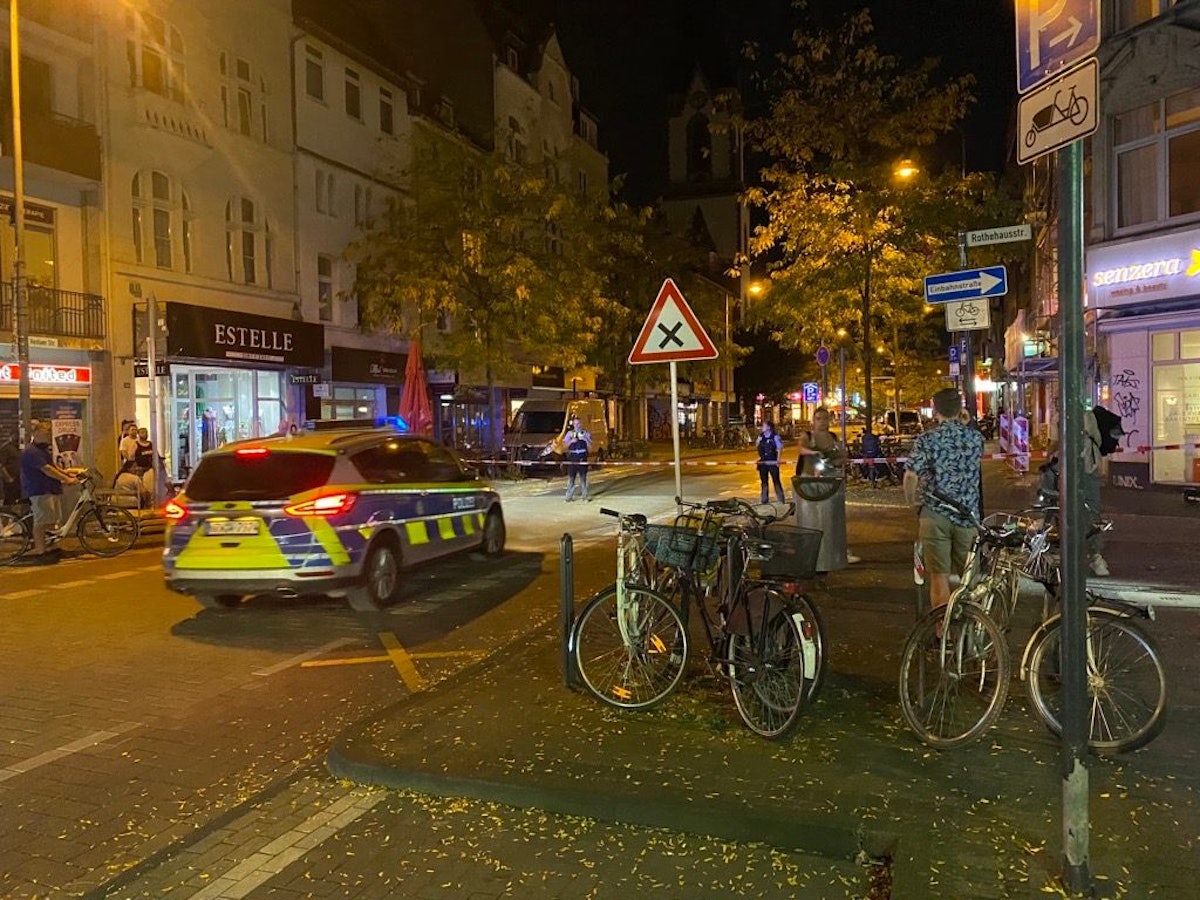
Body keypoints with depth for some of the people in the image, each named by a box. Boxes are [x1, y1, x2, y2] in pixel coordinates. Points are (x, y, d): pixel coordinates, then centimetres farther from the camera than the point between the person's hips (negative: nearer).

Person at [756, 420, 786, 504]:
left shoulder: (775, 437, -10)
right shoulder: (761, 436, 7)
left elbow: (779, 449, -11)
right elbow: (757, 447, 20)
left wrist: (778, 460, -16)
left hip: (772, 462, -5)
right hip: (763, 462, 6)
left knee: (776, 481, 0)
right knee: (764, 481, 13)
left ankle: (781, 500, 8)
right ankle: (764, 499, 23)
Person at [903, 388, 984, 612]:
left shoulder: (926, 440, -8)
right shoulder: (976, 438, 3)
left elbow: (911, 476, -10)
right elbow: (976, 470, 16)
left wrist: (911, 501, 5)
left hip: (935, 514, -3)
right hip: (968, 515, 3)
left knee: (939, 576, 3)